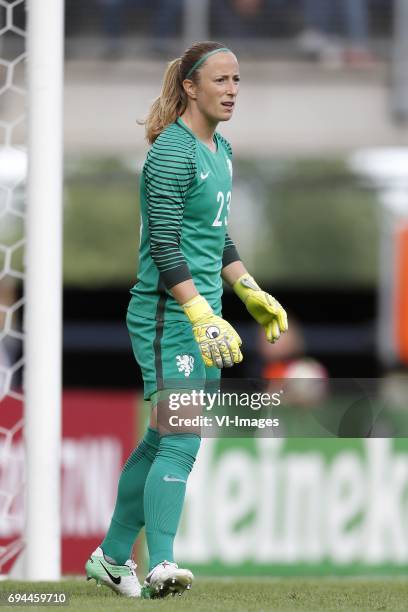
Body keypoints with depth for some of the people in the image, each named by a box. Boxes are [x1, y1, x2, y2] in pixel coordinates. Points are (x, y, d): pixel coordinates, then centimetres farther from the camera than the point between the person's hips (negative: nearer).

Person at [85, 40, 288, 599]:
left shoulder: (220, 150, 15)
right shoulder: (172, 152, -14)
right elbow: (164, 244, -20)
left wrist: (250, 292, 20)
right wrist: (202, 316, -25)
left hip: (202, 311, 9)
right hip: (166, 313, -9)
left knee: (162, 441, 12)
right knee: (180, 441, -16)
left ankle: (112, 557, 21)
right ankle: (161, 567, -22)